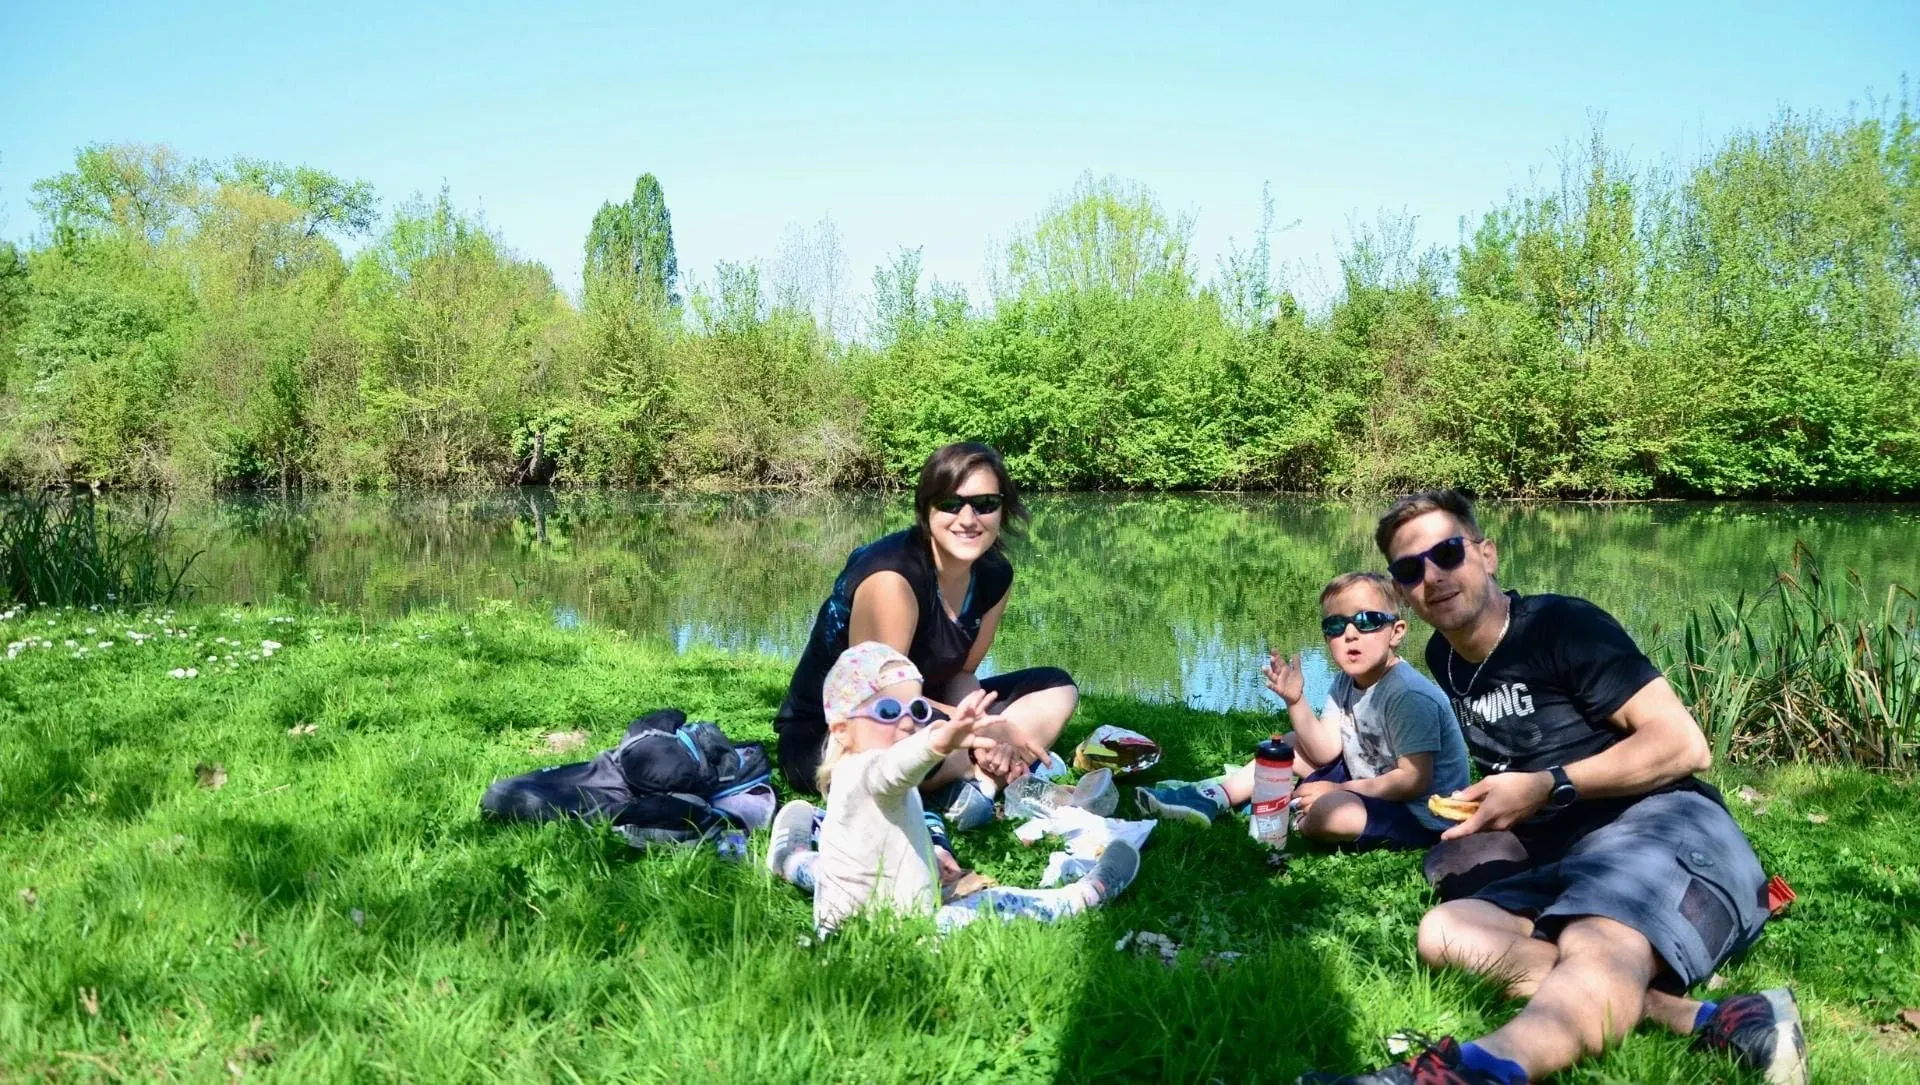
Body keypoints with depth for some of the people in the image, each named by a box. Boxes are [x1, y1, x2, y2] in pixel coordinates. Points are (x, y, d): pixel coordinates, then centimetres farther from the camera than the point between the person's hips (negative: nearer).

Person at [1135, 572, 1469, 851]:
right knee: (1295, 743, 9)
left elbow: (1415, 780, -27)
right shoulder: (1346, 682, 2)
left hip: (1423, 816, -9)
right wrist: (1295, 701, -17)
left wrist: (1340, 789, -18)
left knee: (1328, 811, -33)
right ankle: (1213, 797, 5)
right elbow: (1326, 751, -2)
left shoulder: (1409, 696, -26)